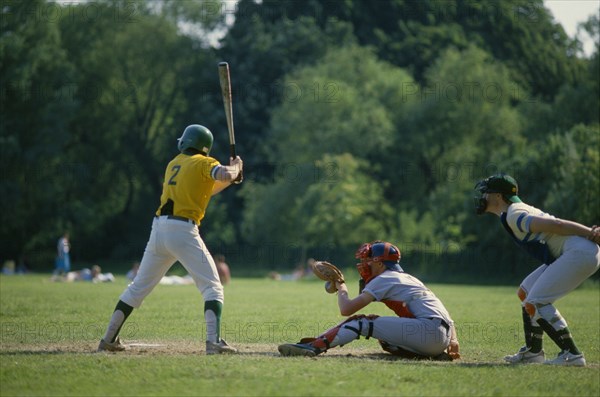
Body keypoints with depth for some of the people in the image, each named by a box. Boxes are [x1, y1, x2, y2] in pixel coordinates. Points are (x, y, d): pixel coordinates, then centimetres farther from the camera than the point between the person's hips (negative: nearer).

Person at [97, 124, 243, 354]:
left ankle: (109, 339, 16)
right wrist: (235, 167, 4)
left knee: (139, 287, 15)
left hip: (159, 229, 6)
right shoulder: (203, 163, 3)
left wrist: (229, 180, 24)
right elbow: (225, 175, -17)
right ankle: (213, 341, -19)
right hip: (183, 231, -6)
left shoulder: (173, 164, 24)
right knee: (212, 287, -3)